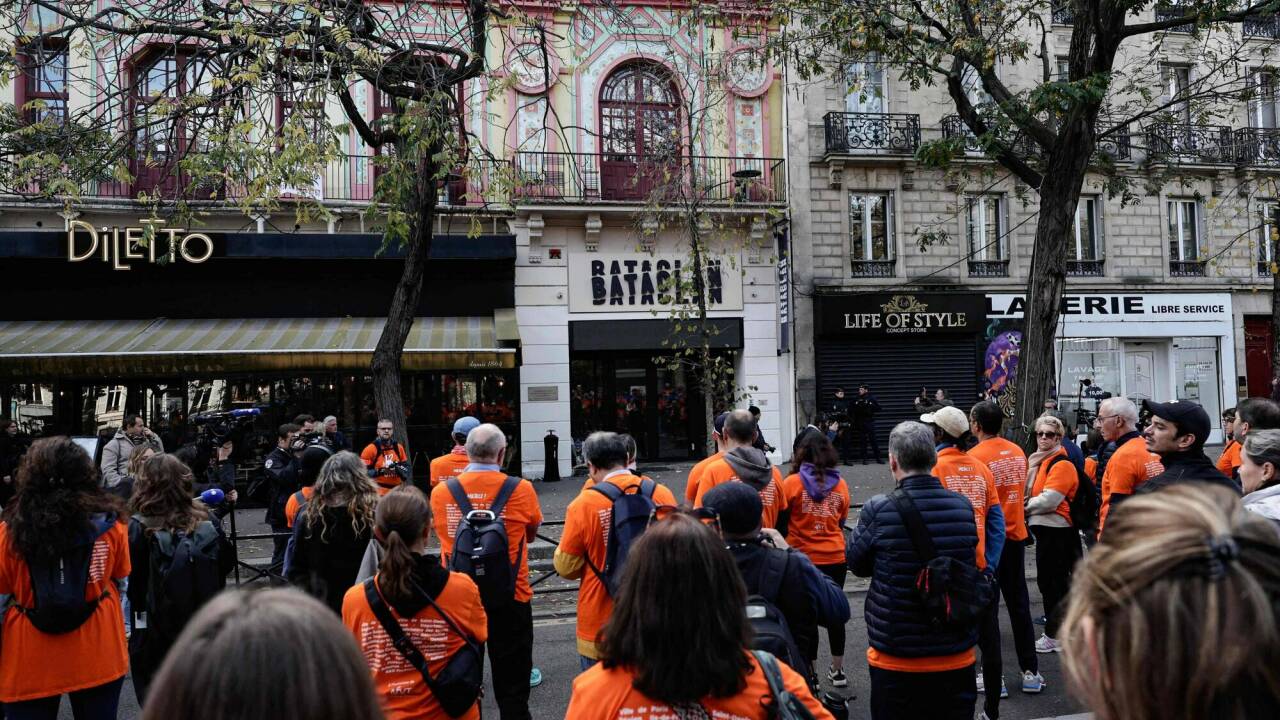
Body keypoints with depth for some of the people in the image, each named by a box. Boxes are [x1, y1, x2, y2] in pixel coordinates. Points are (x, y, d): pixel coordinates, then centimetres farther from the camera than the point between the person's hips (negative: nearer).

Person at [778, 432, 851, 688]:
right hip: (836, 558, 3)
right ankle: (837, 671, 26)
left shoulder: (791, 483, -9)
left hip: (803, 559, -3)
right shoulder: (840, 484, 1)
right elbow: (841, 521, 13)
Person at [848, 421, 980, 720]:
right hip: (957, 659, 3)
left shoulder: (878, 510, -17)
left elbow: (856, 564, -1)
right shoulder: (963, 507, -5)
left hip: (896, 660, -3)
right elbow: (970, 561, 11)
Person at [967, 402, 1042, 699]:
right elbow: (1022, 491, 13)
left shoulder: (974, 457, -18)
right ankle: (1030, 671, 24)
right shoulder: (1018, 452, 2)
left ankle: (993, 678, 11)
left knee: (986, 611, 5)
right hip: (1016, 536, 6)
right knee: (1019, 604, 16)